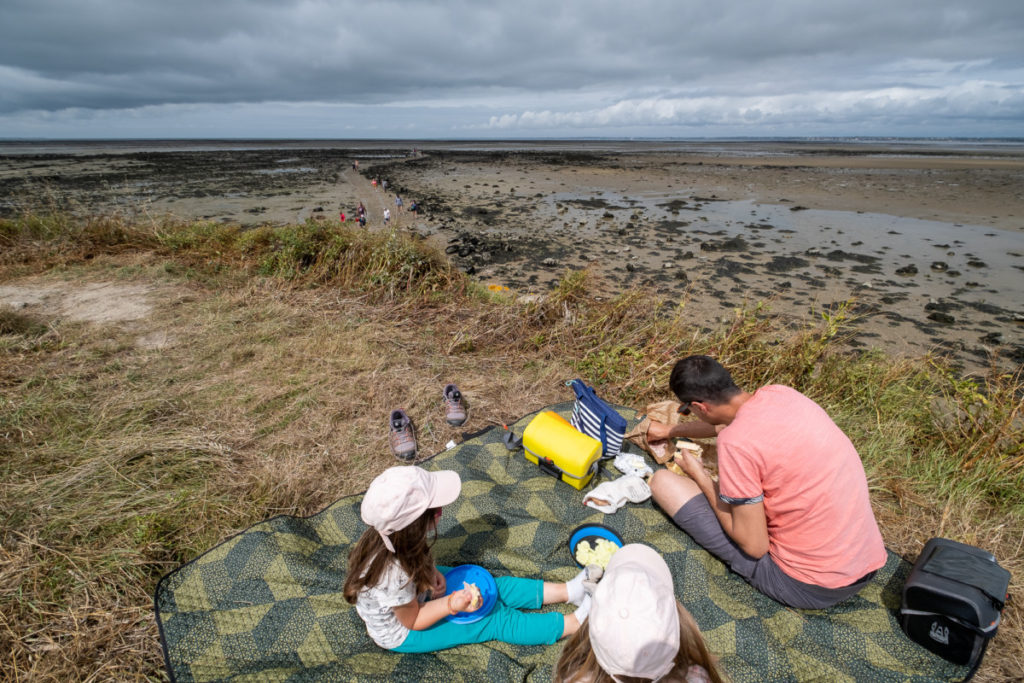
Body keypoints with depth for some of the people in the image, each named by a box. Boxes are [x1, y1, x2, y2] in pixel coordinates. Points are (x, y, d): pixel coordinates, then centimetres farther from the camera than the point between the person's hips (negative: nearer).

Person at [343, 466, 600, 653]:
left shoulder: (391, 534, -22)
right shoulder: (394, 577, -42)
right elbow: (413, 621, -23)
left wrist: (430, 572, -15)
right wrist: (451, 605, -34)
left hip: (417, 592, 7)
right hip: (402, 633, -6)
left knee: (495, 586, 1)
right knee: (495, 619, -8)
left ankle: (569, 590, 7)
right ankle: (576, 622, 1)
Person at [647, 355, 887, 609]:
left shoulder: (735, 443, -26)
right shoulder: (780, 393, -2)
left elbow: (754, 546, -16)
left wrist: (699, 476, -6)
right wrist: (671, 431, 35)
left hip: (808, 587, -7)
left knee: (662, 480, -7)